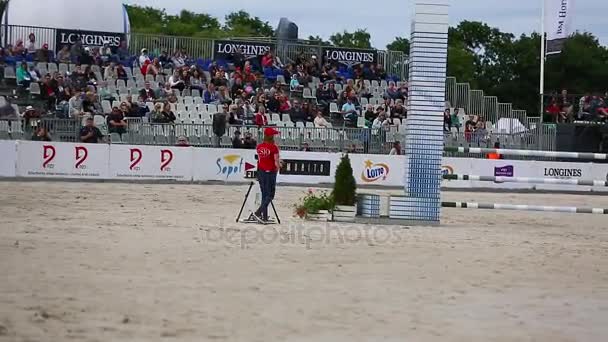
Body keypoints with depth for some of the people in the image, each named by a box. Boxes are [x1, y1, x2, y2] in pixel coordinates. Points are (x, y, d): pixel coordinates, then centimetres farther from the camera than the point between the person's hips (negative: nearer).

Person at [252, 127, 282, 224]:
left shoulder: (259, 147, 2)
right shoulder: (274, 147, -14)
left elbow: (259, 160, 8)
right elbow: (276, 162, -14)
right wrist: (277, 167, 9)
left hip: (261, 171, 6)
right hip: (270, 172, -6)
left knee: (264, 195, 14)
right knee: (270, 195, 2)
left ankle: (264, 217, 15)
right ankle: (258, 212, -14)